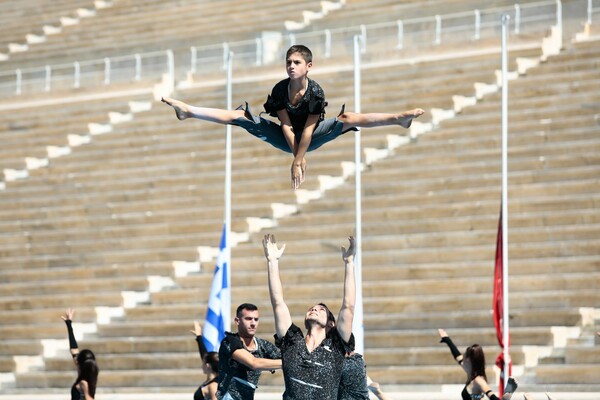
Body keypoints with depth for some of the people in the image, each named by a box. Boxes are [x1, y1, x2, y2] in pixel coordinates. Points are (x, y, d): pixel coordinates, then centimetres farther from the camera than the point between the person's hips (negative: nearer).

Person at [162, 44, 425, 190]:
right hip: (286, 139, 2)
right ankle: (187, 111, -19)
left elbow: (308, 129, -23)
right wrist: (297, 157, -25)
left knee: (347, 119, -25)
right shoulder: (280, 90, -14)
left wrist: (298, 160, -26)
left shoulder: (316, 91, -20)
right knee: (241, 116, -13)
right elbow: (286, 126, -18)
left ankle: (399, 118, -40)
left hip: (310, 139, -2)